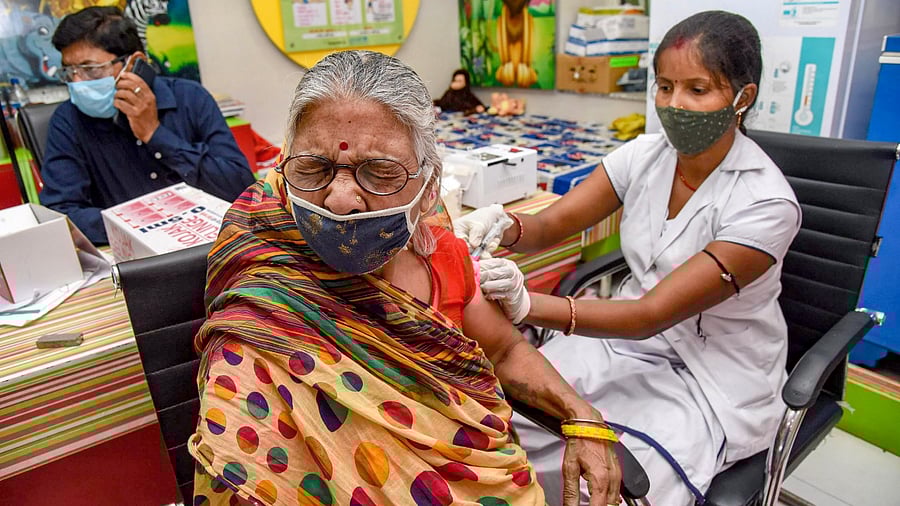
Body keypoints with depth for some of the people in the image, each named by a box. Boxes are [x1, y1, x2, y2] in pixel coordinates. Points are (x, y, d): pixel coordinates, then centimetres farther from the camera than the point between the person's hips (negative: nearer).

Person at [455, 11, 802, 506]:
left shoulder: (765, 203, -22)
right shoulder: (645, 154, -5)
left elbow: (652, 314, -26)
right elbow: (551, 223, -7)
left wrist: (529, 304, -40)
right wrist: (503, 224, -32)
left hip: (715, 377, -4)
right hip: (629, 335, 4)